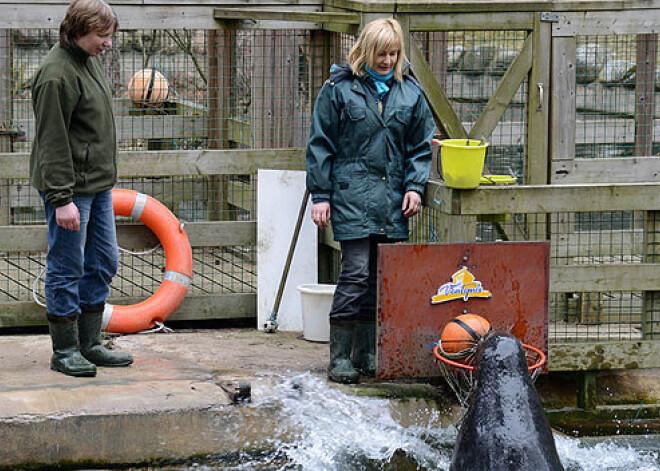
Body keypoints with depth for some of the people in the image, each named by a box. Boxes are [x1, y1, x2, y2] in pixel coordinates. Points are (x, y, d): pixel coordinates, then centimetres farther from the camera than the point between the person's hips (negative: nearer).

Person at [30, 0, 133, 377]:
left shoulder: (89, 61, 11)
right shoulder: (58, 74, -19)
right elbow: (52, 142, -21)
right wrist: (62, 199, -23)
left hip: (98, 185, 10)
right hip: (70, 188, -10)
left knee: (104, 263, 13)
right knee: (67, 269, -1)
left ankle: (90, 345, 22)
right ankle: (65, 352, 7)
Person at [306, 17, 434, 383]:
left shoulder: (409, 92, 12)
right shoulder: (339, 89, 1)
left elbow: (421, 146, 17)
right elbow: (321, 145, 2)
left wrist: (415, 186, 3)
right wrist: (320, 195, -3)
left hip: (393, 201, 4)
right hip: (352, 198, -4)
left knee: (381, 277, 6)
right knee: (356, 274, -10)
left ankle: (367, 353, 16)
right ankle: (340, 356, -4)